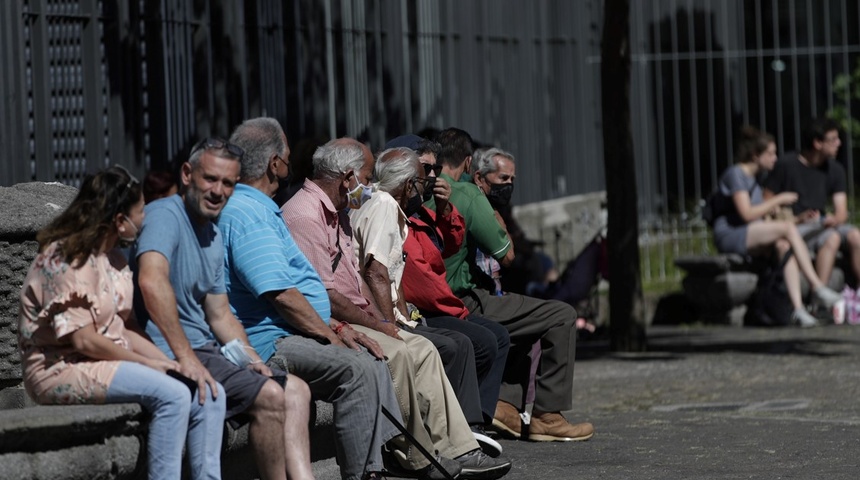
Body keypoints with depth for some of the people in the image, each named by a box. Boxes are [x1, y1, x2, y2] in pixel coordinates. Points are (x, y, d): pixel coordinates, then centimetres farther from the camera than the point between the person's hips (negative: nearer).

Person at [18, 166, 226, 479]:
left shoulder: (114, 259, 14)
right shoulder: (65, 260, -14)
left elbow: (125, 329, 11)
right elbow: (84, 340, -18)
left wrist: (167, 361, -4)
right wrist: (147, 363, -12)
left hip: (110, 360, 9)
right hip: (62, 369, -9)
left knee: (209, 395, -7)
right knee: (172, 395, -28)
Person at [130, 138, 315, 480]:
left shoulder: (213, 236, 17)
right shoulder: (165, 215, -14)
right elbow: (152, 281, -32)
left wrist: (251, 359, 3)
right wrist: (186, 357, -34)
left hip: (203, 349, 11)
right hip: (169, 354, -11)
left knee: (295, 391, 6)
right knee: (269, 396, -21)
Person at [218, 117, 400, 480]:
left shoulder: (260, 210, 21)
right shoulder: (245, 214, -15)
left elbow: (299, 285, 24)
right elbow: (282, 295, -22)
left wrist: (337, 327, 13)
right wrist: (331, 335, -12)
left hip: (285, 336, 11)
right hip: (267, 342, -11)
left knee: (371, 359, 8)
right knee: (357, 368, -24)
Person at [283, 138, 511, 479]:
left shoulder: (335, 214, 19)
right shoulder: (305, 215, -16)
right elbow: (323, 294, -21)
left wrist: (379, 318, 6)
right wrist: (376, 324, -13)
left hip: (351, 318, 11)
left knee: (422, 349, 3)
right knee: (396, 354, -26)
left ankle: (456, 452, -1)